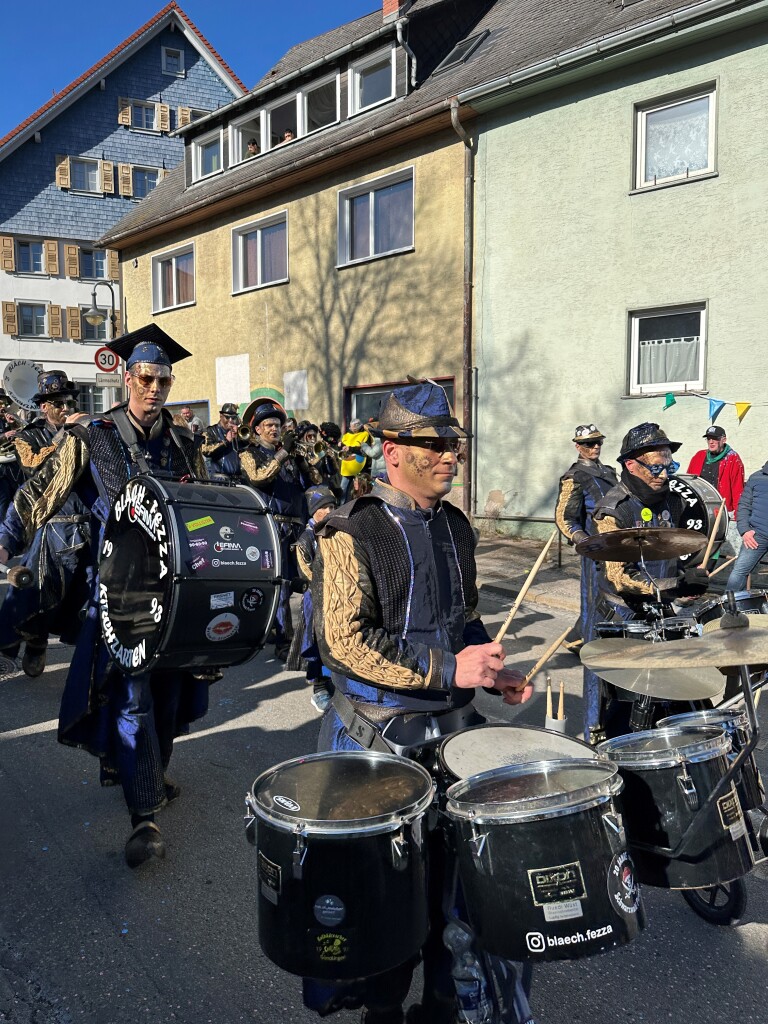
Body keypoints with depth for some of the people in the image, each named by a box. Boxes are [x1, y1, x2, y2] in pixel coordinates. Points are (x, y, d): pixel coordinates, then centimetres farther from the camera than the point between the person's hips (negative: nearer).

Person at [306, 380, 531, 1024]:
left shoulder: (454, 526, 8)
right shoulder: (352, 532, -13)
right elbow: (344, 641, -20)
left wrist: (493, 671, 2)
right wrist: (447, 669, -23)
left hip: (454, 726, 6)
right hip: (378, 737, -5)